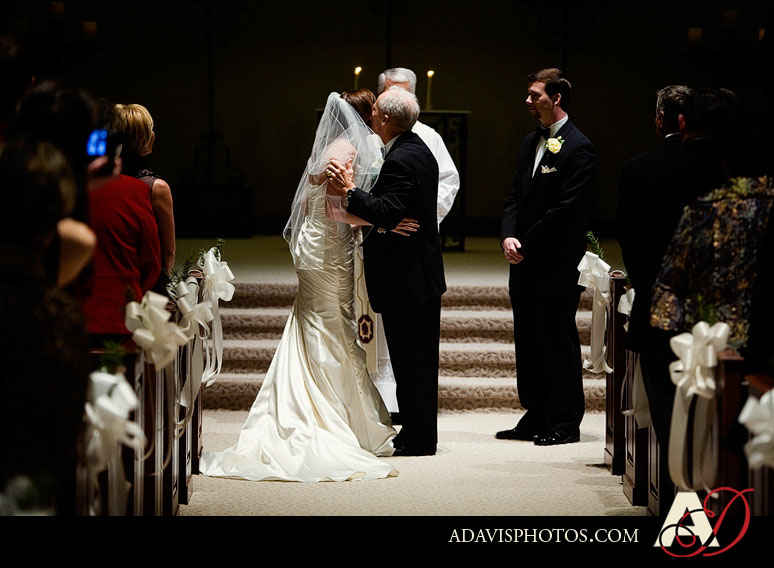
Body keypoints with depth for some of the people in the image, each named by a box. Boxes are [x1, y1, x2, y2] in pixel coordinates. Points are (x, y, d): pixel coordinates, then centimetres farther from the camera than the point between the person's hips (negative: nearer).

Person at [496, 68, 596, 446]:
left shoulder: (578, 148, -12)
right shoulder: (530, 142, 15)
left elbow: (565, 209, -16)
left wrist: (526, 245, -14)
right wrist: (508, 237, -3)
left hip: (556, 266, -8)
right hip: (525, 264, 8)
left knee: (559, 343, -1)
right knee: (528, 343, 12)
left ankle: (565, 422, 7)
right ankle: (536, 418, 21)